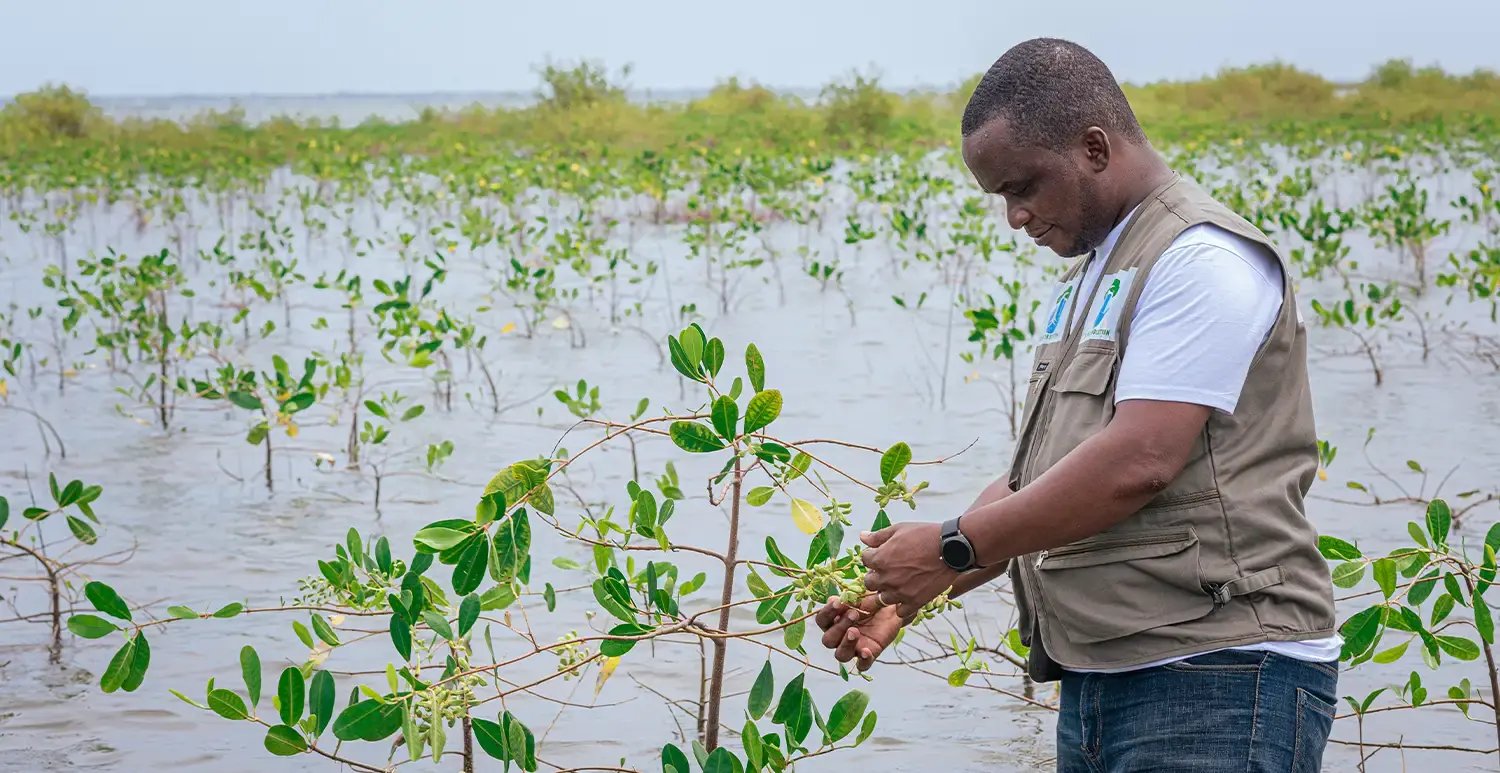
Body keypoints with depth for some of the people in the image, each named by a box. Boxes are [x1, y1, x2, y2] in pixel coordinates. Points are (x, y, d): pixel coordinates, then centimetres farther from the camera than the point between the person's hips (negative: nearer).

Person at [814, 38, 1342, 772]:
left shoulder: (1202, 260, -10)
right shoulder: (1083, 285, 20)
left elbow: (1140, 462, -20)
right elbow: (1035, 481, 20)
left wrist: (953, 548, -12)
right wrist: (910, 592, 8)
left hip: (1215, 683, -9)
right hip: (1096, 679, 9)